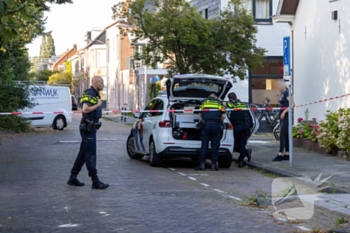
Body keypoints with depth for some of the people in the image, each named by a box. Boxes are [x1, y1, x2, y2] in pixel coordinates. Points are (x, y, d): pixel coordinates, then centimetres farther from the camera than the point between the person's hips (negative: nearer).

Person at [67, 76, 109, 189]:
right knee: (90, 154, -8)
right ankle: (95, 181, -7)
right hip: (88, 128, -10)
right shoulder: (89, 94, -15)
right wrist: (98, 105, -18)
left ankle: (73, 178, 19)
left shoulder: (94, 94, 17)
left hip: (91, 128, 10)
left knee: (83, 154, 13)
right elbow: (85, 109, -28)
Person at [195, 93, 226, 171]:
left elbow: (201, 114, 14)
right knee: (215, 145, 5)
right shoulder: (219, 103, 15)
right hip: (216, 125, 0)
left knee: (204, 144, 2)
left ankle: (202, 164, -1)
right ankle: (214, 164, 4)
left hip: (206, 124, 0)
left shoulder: (204, 102, 17)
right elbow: (223, 116, 5)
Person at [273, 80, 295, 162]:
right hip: (282, 117, 9)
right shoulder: (282, 93, 14)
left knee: (282, 135, -10)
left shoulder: (286, 93, -13)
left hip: (286, 116, -9)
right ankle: (287, 154, 14)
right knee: (285, 135, 10)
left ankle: (280, 155, -11)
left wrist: (284, 112, -22)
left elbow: (292, 104, -21)